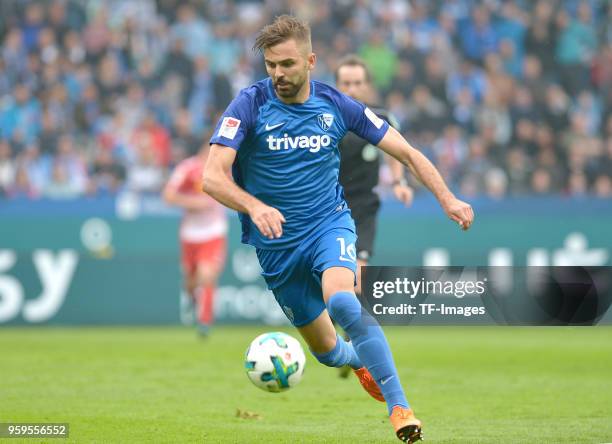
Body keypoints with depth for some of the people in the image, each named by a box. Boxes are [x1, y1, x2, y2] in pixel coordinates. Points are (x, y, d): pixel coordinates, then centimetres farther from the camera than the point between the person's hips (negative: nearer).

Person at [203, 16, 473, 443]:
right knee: (327, 350, 10)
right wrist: (254, 206, -41)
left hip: (329, 223, -1)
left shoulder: (336, 104, -6)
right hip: (275, 243, 1)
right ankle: (362, 360, 48)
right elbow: (212, 176, -22)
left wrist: (447, 198, -12)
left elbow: (407, 152, 0)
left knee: (342, 301, -33)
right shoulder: (249, 105, -12)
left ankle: (400, 407, -30)